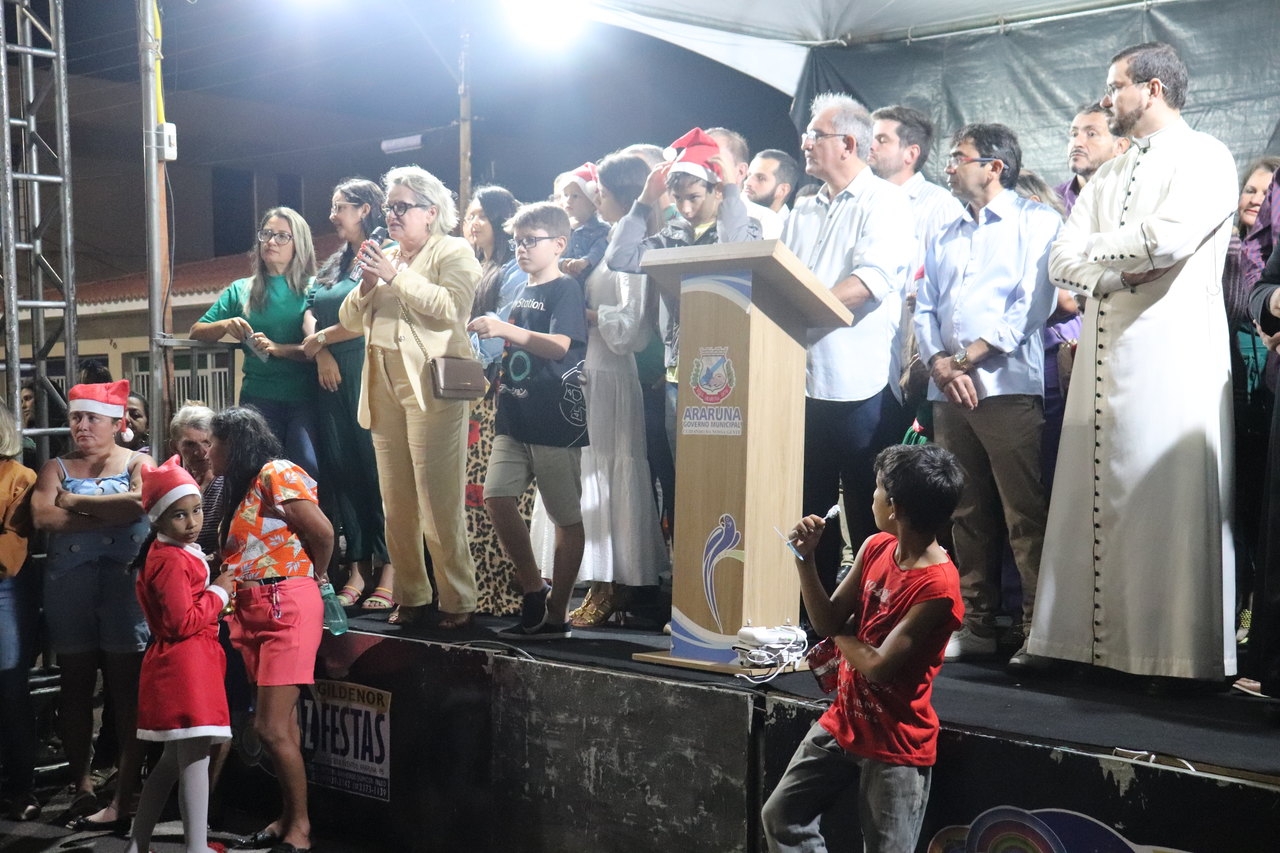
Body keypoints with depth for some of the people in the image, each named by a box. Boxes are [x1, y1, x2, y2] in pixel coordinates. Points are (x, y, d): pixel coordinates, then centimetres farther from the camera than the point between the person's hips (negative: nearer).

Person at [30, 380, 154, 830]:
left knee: (128, 690, -4)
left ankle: (124, 797, 0)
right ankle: (81, 785, 21)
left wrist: (76, 502, -7)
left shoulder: (137, 462, 8)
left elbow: (142, 501, -15)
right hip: (68, 587, 3)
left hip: (125, 585, -3)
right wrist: (110, 515, -11)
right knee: (75, 687, 10)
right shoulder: (56, 468, 13)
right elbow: (43, 516, -6)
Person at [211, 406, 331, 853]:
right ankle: (289, 817, 17)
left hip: (287, 609, -9)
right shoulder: (242, 487, 19)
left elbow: (323, 532, -15)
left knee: (271, 727, -9)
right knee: (281, 725, 11)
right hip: (254, 611, 9)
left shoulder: (276, 473, -8)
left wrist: (309, 580, 0)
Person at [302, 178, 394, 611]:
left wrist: (321, 340, -3)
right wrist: (322, 356, -3)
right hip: (333, 380, 8)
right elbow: (310, 312, 15)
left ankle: (389, 573, -4)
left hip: (368, 375, -8)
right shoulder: (334, 264, 21)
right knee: (341, 471, 5)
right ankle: (357, 568, 10)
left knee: (377, 471, -7)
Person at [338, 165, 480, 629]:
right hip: (384, 388, 7)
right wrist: (367, 286, -1)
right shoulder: (384, 257, 22)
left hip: (430, 387, -6)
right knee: (396, 504, 7)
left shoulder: (454, 252, 3)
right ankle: (409, 595, 15)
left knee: (438, 503, -9)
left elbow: (451, 307, -14)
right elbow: (350, 320, 18)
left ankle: (458, 600, -2)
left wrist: (396, 277, -12)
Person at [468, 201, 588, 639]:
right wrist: (498, 376, 12)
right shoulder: (522, 292, 16)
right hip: (515, 416, 7)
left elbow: (559, 344, -22)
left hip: (556, 419, -7)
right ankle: (532, 588, 10)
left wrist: (506, 330, -31)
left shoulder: (565, 290, -6)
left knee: (566, 515, 1)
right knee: (496, 496, -4)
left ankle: (557, 612, 9)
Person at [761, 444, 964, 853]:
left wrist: (841, 635, -7)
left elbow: (879, 666, -25)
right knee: (781, 817, 13)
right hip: (842, 723, 8)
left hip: (895, 746, -8)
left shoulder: (937, 587, -25)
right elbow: (826, 622, -2)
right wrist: (804, 558, -13)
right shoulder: (875, 548, -2)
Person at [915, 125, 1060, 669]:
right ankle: (975, 625, 13)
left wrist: (969, 356, -9)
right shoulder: (945, 237, 24)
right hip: (949, 392, 6)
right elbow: (925, 309, 16)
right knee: (967, 514, 7)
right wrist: (940, 364, -4)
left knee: (1025, 516, -8)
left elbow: (1035, 303, -8)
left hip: (1008, 385, -6)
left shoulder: (1035, 222, 4)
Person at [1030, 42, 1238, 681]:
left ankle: (1177, 652, -2)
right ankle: (1096, 637, 8)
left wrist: (1097, 247, -1)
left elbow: (1168, 238, -18)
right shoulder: (1107, 177, 22)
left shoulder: (1204, 158, 0)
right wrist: (1120, 273, -8)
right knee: (1099, 500, 4)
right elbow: (1063, 262, 11)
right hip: (1103, 356, 7)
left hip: (1174, 353, -7)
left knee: (1170, 502, -7)